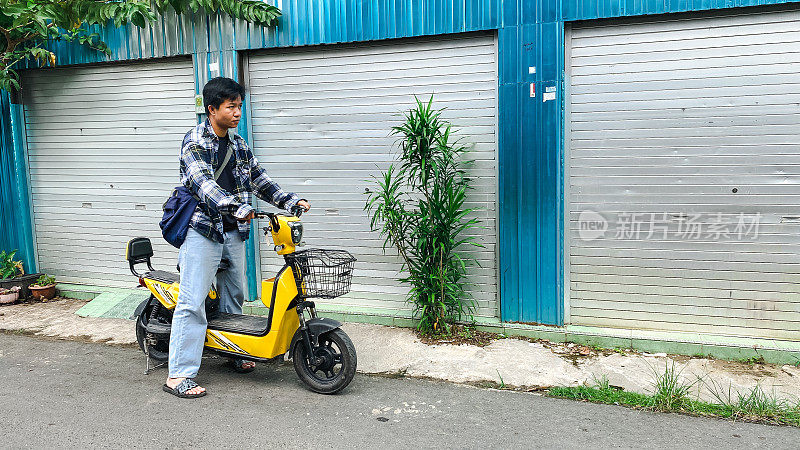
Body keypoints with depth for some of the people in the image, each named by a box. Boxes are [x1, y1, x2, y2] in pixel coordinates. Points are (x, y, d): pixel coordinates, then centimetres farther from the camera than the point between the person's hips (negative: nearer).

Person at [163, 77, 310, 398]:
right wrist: (237, 207, -38)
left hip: (233, 231, 7)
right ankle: (178, 375, -3)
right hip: (202, 229, -7)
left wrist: (292, 201, 7)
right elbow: (203, 182, -24)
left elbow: (259, 179, 18)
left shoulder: (238, 145, 14)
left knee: (233, 296, 16)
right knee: (192, 303, -7)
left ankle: (233, 351, 33)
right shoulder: (195, 141, -9)